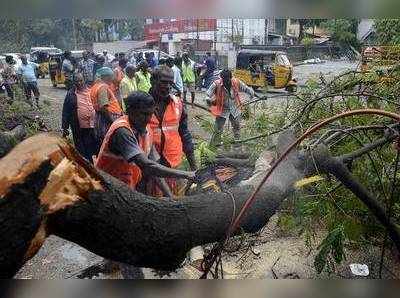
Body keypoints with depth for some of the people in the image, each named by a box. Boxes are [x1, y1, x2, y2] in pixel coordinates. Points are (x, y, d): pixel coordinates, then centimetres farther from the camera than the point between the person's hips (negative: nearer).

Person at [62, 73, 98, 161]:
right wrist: (65, 128, -3)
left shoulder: (90, 91, 4)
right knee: (81, 150, 10)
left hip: (92, 125, 2)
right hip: (79, 128, -2)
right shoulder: (71, 94, -2)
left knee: (93, 147, 11)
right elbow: (65, 112, -1)